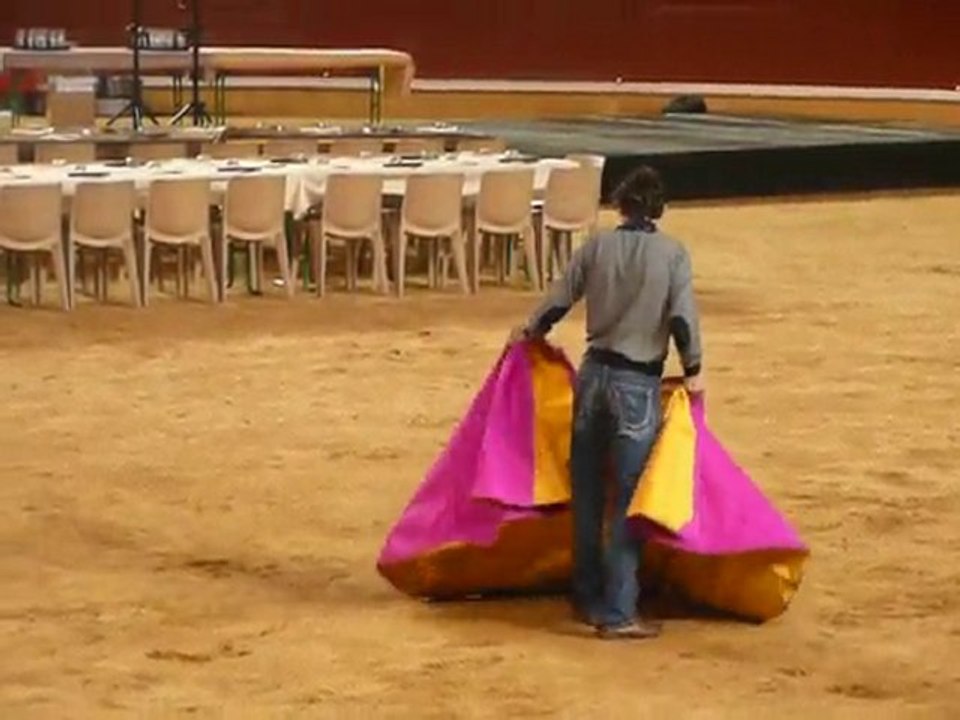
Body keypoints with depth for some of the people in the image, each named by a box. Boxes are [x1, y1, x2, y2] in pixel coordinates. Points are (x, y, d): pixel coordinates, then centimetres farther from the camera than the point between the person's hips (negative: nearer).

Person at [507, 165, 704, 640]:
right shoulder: (673, 255, -5)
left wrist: (528, 333, 25)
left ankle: (588, 600, 24)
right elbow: (683, 319, -12)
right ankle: (617, 614, -4)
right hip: (638, 385, -4)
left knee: (587, 495, 14)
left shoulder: (597, 247, 3)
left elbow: (558, 302, 6)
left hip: (594, 374, 4)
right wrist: (693, 370, 3)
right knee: (628, 502, -1)